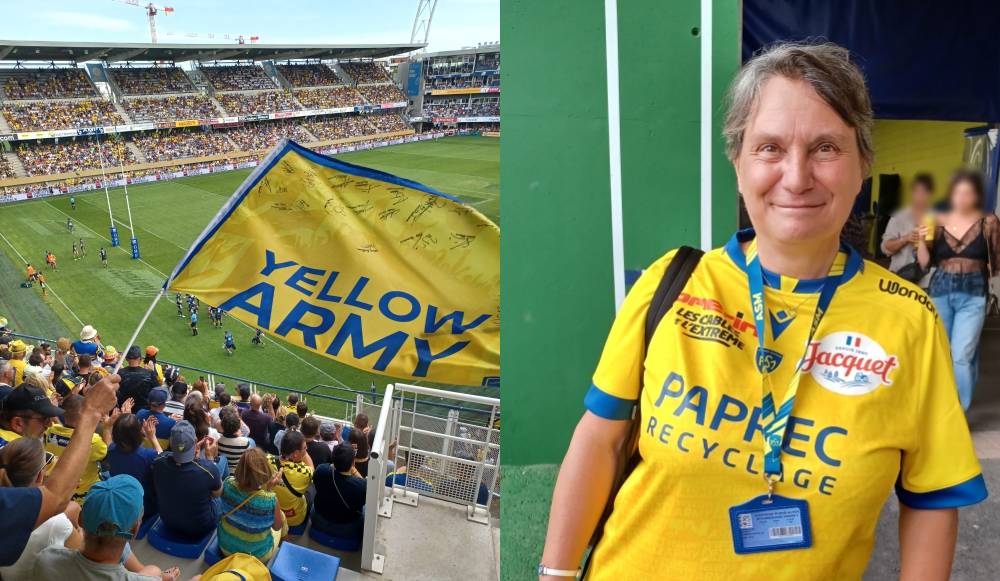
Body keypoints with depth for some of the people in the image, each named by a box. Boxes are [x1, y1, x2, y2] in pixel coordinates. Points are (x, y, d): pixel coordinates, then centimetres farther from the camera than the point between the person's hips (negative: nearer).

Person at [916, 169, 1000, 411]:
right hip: (941, 290, 3)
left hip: (973, 293, -3)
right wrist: (922, 239, -10)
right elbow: (925, 262, 5)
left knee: (962, 354, -8)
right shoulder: (939, 221, 4)